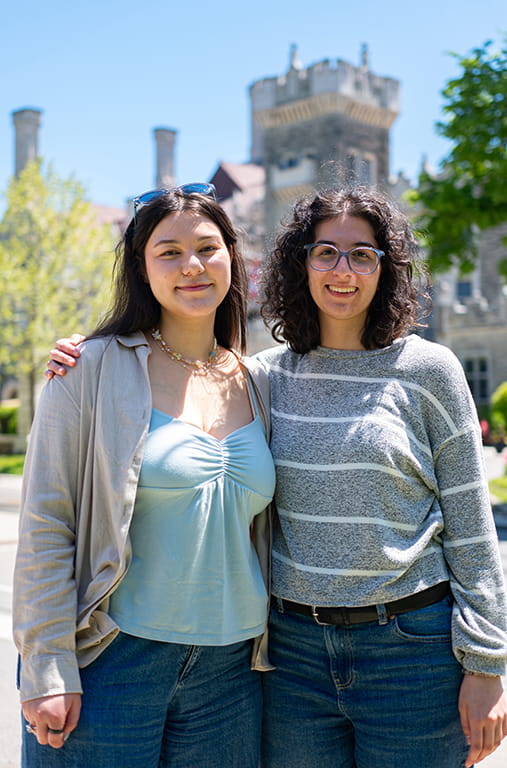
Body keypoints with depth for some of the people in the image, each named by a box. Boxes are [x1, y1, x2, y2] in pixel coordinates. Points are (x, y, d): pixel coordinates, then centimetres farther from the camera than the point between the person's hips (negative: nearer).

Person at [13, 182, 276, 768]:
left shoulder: (257, 385, 7)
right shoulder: (94, 369, -7)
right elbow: (45, 526, -8)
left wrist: (272, 653, 12)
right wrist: (48, 670, -11)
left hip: (229, 671, 4)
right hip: (109, 664, -4)